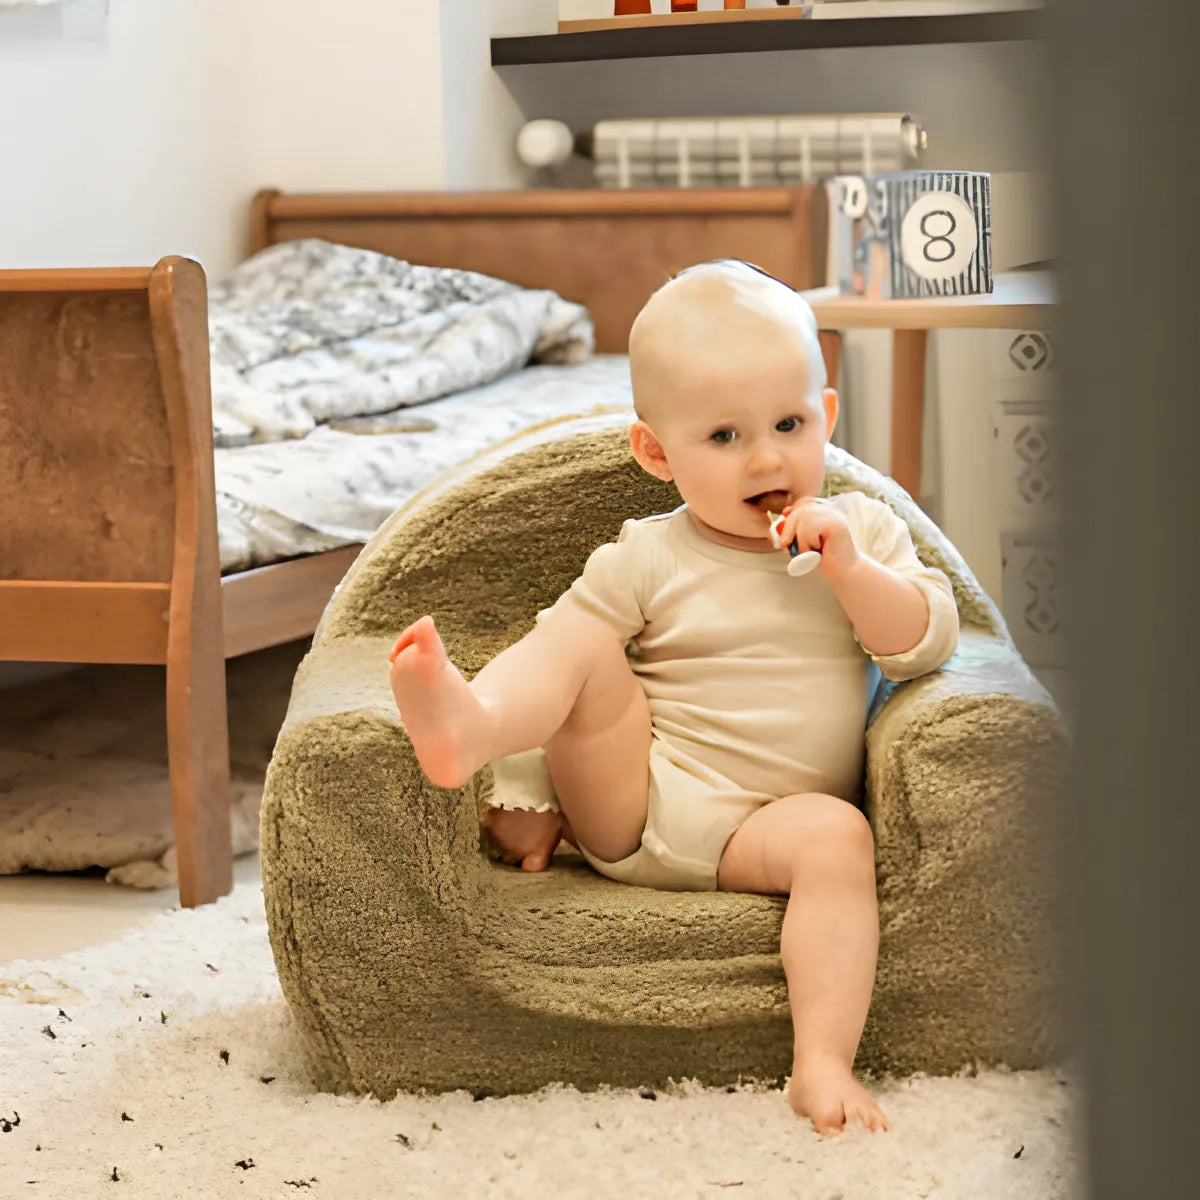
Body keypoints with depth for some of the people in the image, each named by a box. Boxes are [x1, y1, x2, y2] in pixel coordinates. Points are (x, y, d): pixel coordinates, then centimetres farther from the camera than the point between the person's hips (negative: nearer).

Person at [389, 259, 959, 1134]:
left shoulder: (863, 531, 8)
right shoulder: (646, 561, 3)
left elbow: (927, 647, 0)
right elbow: (558, 653, 4)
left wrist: (849, 571, -15)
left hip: (759, 825, 0)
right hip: (627, 800, 0)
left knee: (836, 832, -33)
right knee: (583, 643, -19)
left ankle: (825, 1062, -39)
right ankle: (470, 727, -48)